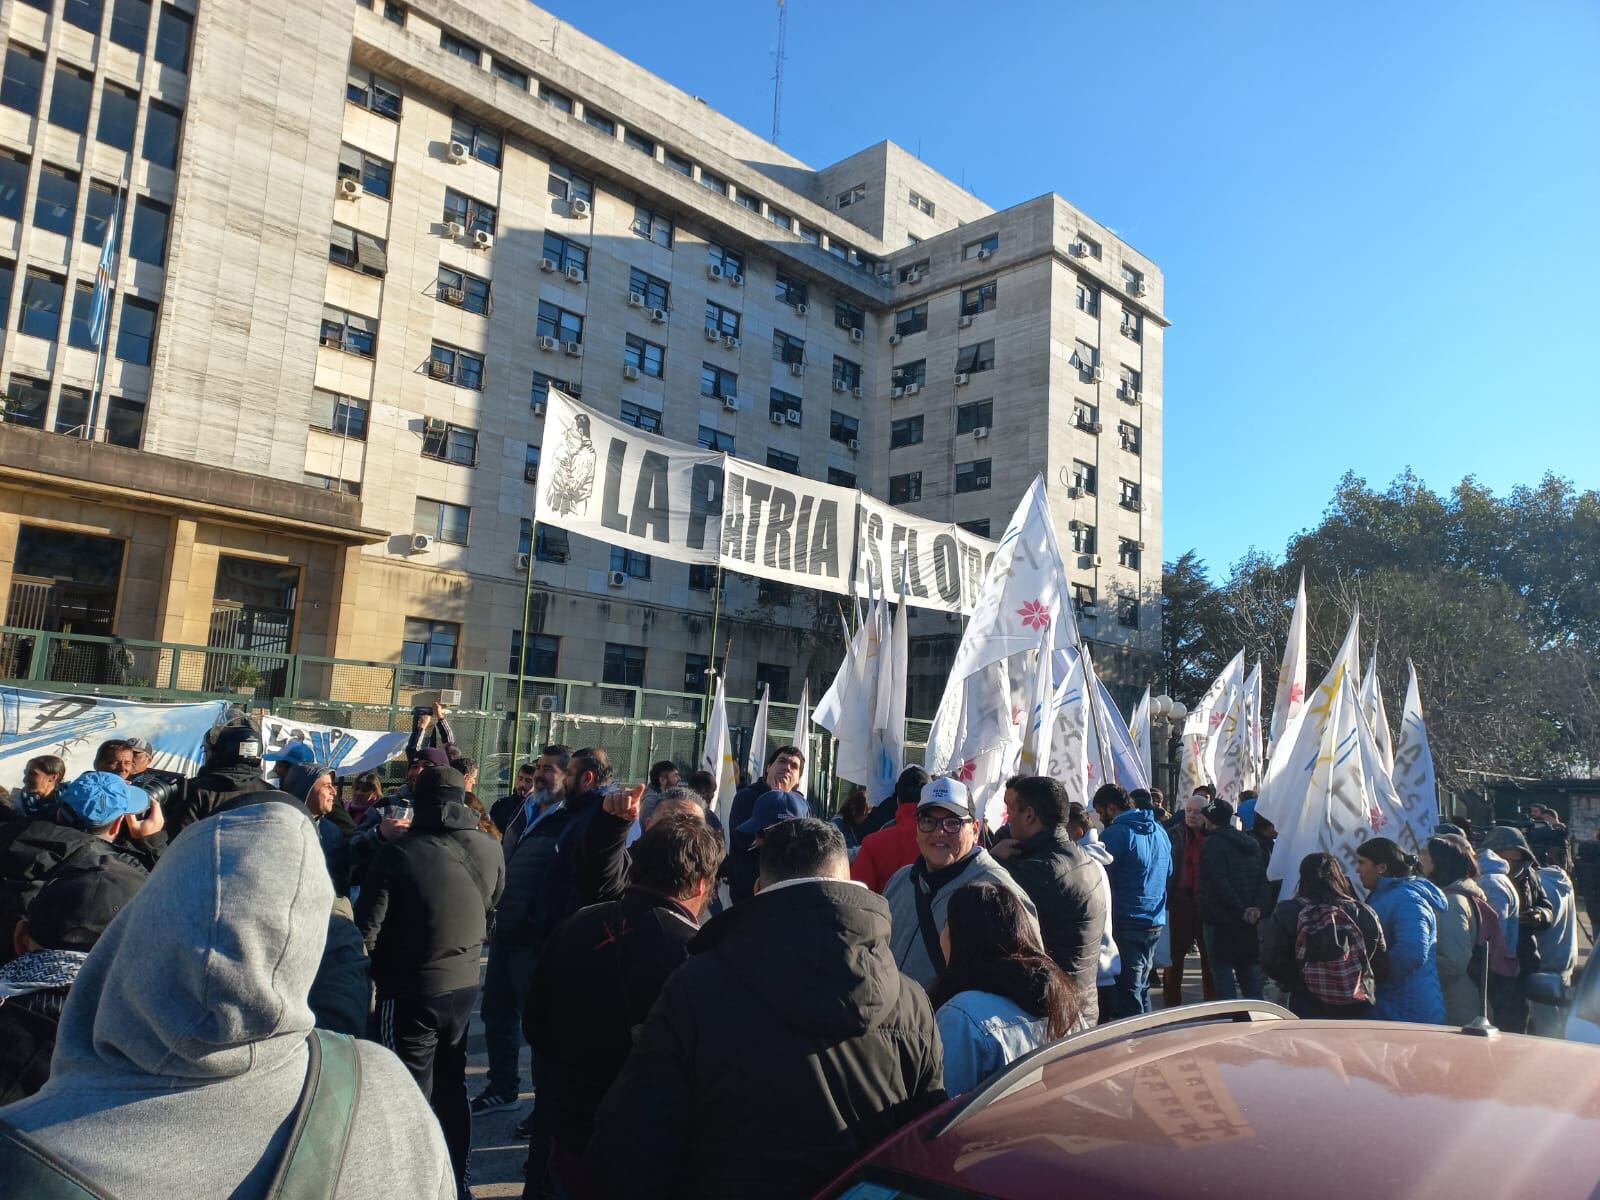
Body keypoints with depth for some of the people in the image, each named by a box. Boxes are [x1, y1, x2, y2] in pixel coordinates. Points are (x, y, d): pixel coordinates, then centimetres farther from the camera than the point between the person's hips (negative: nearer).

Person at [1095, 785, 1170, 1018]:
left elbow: (1100, 878, -14)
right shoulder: (1159, 831, 11)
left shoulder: (1116, 833, -14)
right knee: (1141, 988, 19)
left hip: (1126, 922, -8)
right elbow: (1168, 870, 23)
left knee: (1127, 992, -3)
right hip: (1156, 922, 8)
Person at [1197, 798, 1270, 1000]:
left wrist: (1240, 910, -16)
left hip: (1221, 921, -7)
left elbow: (1219, 883, -20)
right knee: (1250, 974, 14)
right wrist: (1259, 906, -4)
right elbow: (1263, 880, 8)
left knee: (1223, 972, -2)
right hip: (1248, 923, 7)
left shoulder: (1212, 843, -12)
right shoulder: (1250, 842, 13)